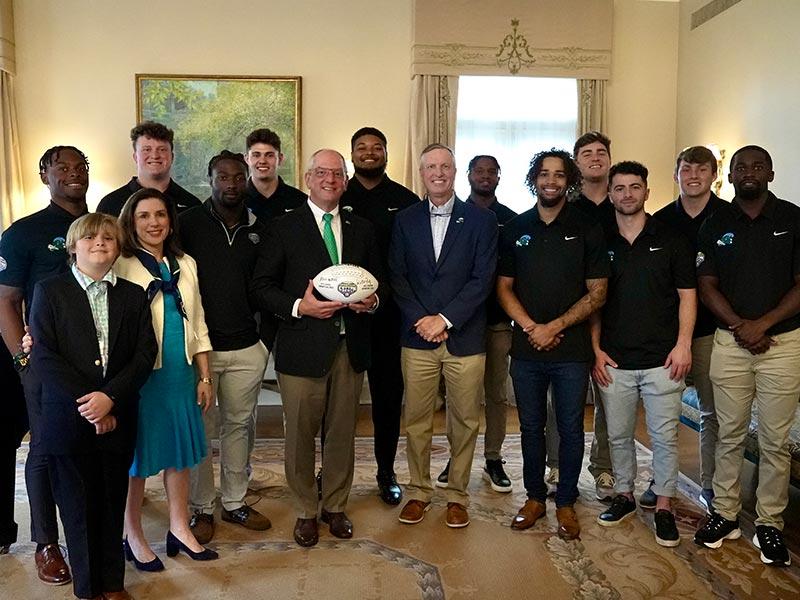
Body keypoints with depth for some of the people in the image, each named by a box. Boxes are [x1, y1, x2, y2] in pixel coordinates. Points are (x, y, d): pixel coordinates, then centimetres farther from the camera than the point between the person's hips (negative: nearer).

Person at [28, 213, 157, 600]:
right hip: (68, 419, -2)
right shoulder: (50, 291, 2)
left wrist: (110, 397, -13)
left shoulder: (132, 295, 8)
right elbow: (43, 355, -6)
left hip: (117, 419, 2)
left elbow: (145, 354, 1)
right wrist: (86, 403, -13)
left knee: (113, 503, 11)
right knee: (79, 506, 8)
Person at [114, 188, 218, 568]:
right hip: (140, 377, -5)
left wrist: (205, 377, 10)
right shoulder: (121, 268, -8)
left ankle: (179, 529, 30)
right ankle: (133, 537, 26)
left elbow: (197, 324, 10)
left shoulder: (185, 265, 7)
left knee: (180, 451, 13)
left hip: (181, 375, 5)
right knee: (138, 455, 8)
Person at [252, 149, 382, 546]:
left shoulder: (361, 229, 12)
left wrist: (372, 300, -4)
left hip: (350, 346, 3)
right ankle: (306, 511, 26)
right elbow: (263, 286, -2)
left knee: (342, 432, 12)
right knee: (300, 434, 6)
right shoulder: (284, 228, 1)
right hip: (303, 346, -3)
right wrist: (298, 306, -17)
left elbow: (377, 279, 17)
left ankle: (335, 506, 31)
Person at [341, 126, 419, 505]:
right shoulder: (337, 198, 4)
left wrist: (383, 294, -7)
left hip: (388, 314, 1)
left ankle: (386, 473, 26)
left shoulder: (406, 201, 4)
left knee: (389, 395, 9)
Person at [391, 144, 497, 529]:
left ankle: (457, 495, 24)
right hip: (417, 337, 2)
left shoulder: (481, 220, 1)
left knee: (464, 422, 7)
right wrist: (420, 319, -9)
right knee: (416, 421, 8)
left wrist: (445, 319, -13)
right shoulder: (405, 220, 8)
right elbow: (397, 277, 4)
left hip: (464, 338, -1)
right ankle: (418, 491, 26)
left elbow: (482, 278, -6)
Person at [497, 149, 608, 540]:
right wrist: (531, 327, -9)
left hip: (572, 349, -1)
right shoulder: (515, 229, 7)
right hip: (526, 347, 2)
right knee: (531, 427, 12)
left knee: (570, 429, 7)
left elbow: (597, 293, -1)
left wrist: (556, 326, -12)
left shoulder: (587, 230, 1)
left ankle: (566, 502, 23)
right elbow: (504, 288, 6)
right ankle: (534, 496, 27)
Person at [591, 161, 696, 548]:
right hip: (614, 360, 2)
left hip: (661, 358, -2)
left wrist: (683, 345, -7)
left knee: (664, 436, 4)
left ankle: (664, 506, 18)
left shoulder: (671, 240, 3)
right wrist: (596, 349, 1)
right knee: (618, 435, 11)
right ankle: (624, 495, 28)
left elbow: (687, 295, 2)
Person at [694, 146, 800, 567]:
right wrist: (740, 326, -10)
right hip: (730, 342, 1)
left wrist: (763, 323, -13)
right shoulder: (715, 224, 7)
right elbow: (706, 285, 3)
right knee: (729, 435, 8)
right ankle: (725, 514, 20)